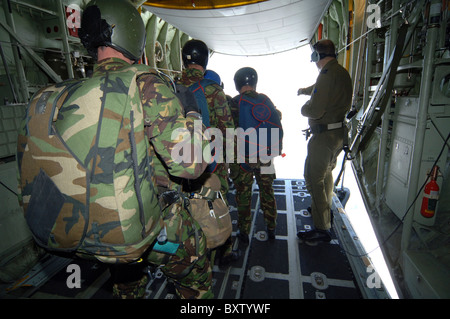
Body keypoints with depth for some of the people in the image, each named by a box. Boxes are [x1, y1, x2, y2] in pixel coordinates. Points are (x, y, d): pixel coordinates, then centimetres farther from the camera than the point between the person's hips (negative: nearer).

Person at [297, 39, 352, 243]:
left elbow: (315, 110, -25)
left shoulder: (327, 73, -18)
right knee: (326, 174, 24)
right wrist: (303, 90, 50)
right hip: (339, 132, 10)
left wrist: (304, 108, -3)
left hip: (325, 135, -10)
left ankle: (322, 229, 0)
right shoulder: (342, 72, 13)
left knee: (314, 179, -6)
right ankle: (325, 211, 42)